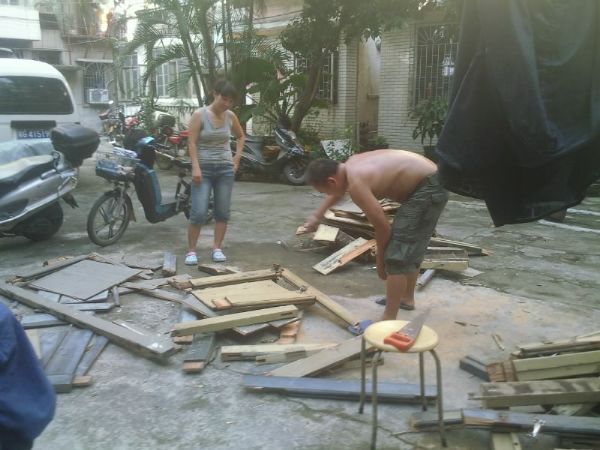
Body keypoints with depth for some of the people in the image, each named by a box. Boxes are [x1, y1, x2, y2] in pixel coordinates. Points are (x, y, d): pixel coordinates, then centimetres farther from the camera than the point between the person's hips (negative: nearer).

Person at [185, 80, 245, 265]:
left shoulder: (230, 116, 5)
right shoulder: (199, 114, -6)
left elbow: (241, 136, 22)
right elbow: (192, 143, -10)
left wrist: (237, 156, 11)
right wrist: (196, 167, -19)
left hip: (225, 169, 4)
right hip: (204, 168, -4)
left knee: (223, 212, 5)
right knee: (199, 213, -9)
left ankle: (217, 248, 16)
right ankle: (191, 251, 3)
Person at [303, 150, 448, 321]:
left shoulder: (356, 184, -22)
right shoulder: (352, 164, 7)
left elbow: (382, 227, -16)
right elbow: (337, 191, 30)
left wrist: (380, 260, 0)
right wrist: (317, 215, 41)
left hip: (427, 189, -10)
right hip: (431, 182, 10)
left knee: (397, 255, -8)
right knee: (410, 249, 23)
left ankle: (389, 320, -2)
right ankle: (407, 298, 40)